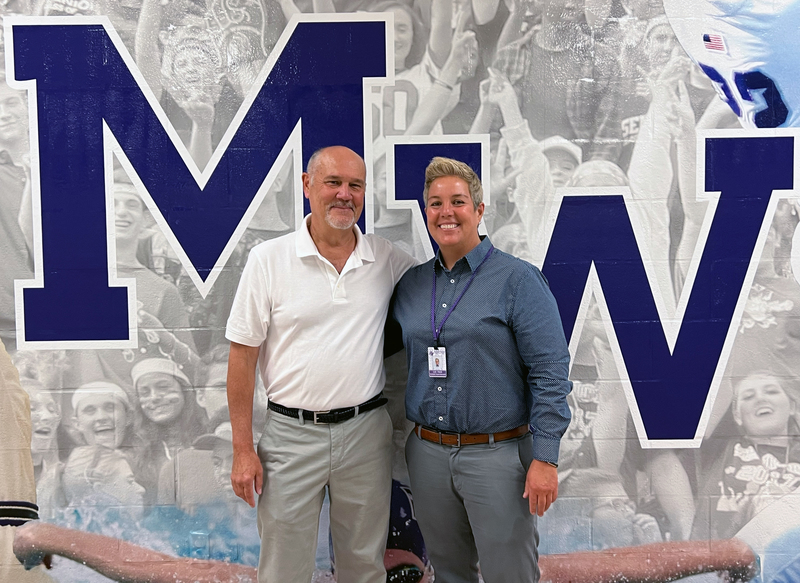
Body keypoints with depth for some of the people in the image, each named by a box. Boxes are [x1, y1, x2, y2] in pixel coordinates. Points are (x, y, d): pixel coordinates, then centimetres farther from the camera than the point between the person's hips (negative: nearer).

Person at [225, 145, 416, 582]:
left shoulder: (389, 261, 1)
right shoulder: (268, 259, -5)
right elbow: (242, 356, -4)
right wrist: (243, 450, -5)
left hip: (366, 431, 2)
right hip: (291, 432, -2)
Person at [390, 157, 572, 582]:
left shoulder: (518, 280, -9)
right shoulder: (411, 284, 7)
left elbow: (550, 374, -12)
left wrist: (544, 458, -16)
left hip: (498, 453, -5)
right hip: (427, 454, 5)